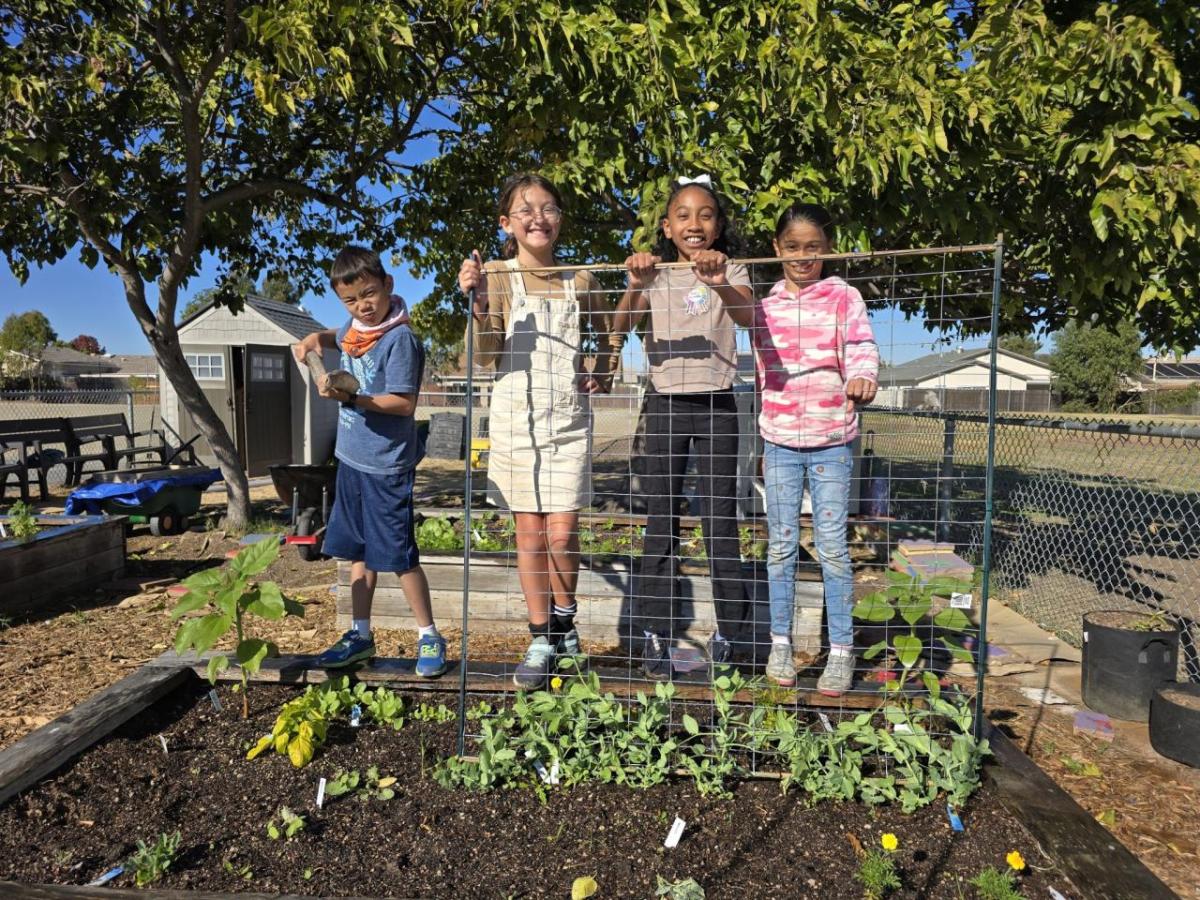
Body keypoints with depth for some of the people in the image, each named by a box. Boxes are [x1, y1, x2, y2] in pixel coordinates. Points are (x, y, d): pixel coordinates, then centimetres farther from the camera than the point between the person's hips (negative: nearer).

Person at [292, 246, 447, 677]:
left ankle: (429, 638, 16)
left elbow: (405, 402, -21)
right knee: (359, 551, 16)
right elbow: (339, 337, 30)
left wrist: (352, 398, -29)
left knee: (398, 556, 0)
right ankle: (360, 635, 30)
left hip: (386, 466, -8)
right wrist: (315, 339, 9)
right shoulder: (355, 326, 6)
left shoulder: (400, 339, -18)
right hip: (352, 459, 8)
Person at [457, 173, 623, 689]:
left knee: (562, 532, -5)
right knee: (529, 532, 4)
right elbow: (485, 357, -8)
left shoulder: (579, 280, 6)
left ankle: (564, 618, 23)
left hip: (568, 418, 1)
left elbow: (608, 337, 22)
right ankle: (542, 640, 18)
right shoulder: (496, 276, 1)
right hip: (516, 415, 0)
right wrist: (479, 302, -21)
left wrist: (602, 374, 5)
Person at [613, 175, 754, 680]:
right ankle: (656, 636, 12)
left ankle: (728, 634, 16)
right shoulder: (655, 274, 6)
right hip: (665, 405, 2)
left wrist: (719, 284, -39)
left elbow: (747, 313, -19)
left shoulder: (730, 272, 2)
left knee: (720, 520, 3)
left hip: (716, 405, -1)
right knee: (661, 522, 4)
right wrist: (634, 284, -28)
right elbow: (620, 327, -9)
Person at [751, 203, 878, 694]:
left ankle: (841, 650, 12)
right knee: (781, 545, 7)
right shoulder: (764, 305, 10)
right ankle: (780, 642, 19)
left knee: (832, 546, 0)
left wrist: (862, 377, -38)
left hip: (831, 441, -2)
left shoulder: (843, 297, 2)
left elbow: (861, 346, -13)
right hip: (779, 441, 3)